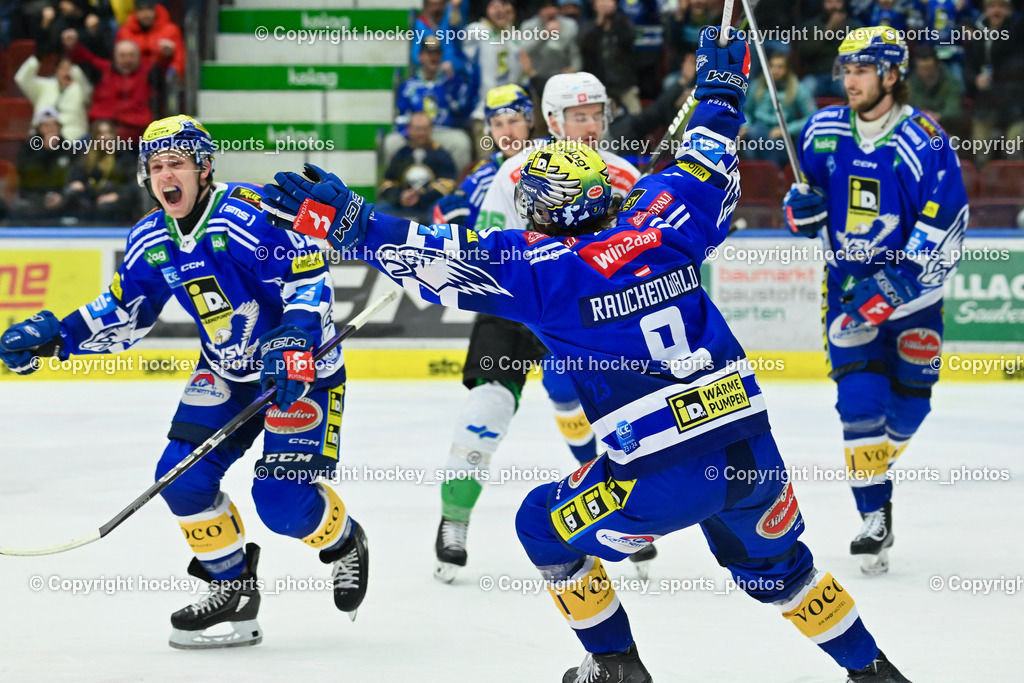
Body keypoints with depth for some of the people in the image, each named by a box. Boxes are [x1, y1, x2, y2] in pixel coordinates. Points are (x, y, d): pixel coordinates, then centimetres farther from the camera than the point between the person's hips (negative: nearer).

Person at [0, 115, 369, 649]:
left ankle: (344, 543, 18)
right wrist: (53, 336, -1)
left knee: (281, 499, -16)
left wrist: (296, 342, -36)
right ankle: (234, 587, 12)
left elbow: (310, 277, -24)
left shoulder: (247, 214, -24)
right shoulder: (150, 241, -1)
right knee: (182, 476, -7)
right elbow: (122, 314, 10)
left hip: (301, 366, -7)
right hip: (226, 371, 7)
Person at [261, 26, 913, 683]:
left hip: (663, 474, -5)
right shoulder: (663, 224, 6)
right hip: (754, 448, 5)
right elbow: (708, 168, 25)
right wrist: (721, 90, 41)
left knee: (547, 527, 20)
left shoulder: (546, 267, -7)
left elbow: (439, 258, -9)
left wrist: (347, 222, -5)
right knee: (774, 563, 30)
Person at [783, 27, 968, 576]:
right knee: (860, 396, -13)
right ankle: (874, 515, -10)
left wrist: (891, 290, -25)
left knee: (909, 402, 5)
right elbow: (806, 212, 12)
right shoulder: (823, 132, -3)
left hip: (911, 287, -1)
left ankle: (872, 466, 33)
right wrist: (803, 211, -13)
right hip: (848, 285, 1)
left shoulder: (925, 143, -17)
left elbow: (944, 229, -19)